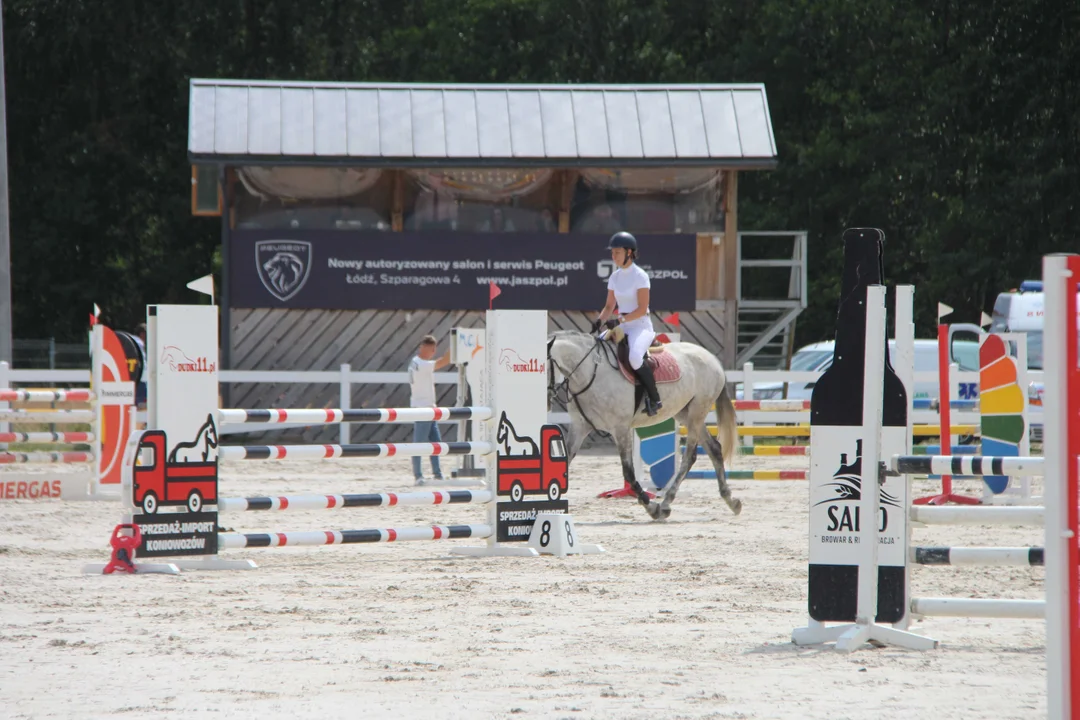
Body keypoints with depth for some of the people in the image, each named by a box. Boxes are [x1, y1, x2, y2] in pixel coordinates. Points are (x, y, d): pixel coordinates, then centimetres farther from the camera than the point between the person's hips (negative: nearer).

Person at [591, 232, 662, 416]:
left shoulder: (640, 276, -10)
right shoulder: (615, 277, 11)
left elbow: (642, 309, -15)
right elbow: (609, 306, 16)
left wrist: (620, 321, -23)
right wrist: (600, 321, -4)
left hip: (640, 326, -8)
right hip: (622, 327, 8)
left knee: (635, 357, -36)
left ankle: (654, 399, -21)